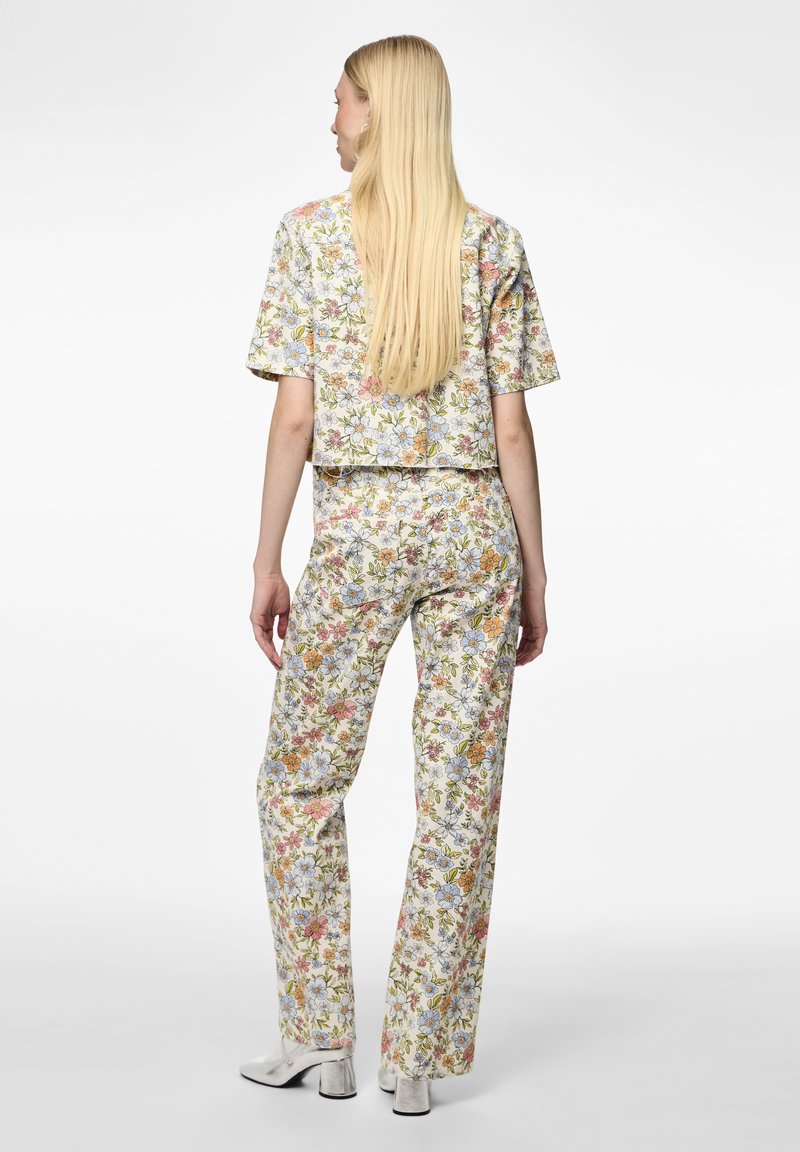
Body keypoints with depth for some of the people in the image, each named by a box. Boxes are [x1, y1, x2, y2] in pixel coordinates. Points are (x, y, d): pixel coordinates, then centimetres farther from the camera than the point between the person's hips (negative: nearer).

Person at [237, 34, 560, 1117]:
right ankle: (418, 1058, 12)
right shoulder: (496, 244, 5)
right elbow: (512, 428, 2)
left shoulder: (310, 232, -1)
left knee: (301, 781, 13)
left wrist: (268, 562, 3)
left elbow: (294, 418, -4)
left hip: (356, 528, -2)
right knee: (460, 794, 6)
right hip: (472, 524, 2)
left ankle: (322, 1037, 17)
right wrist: (534, 573, 8)